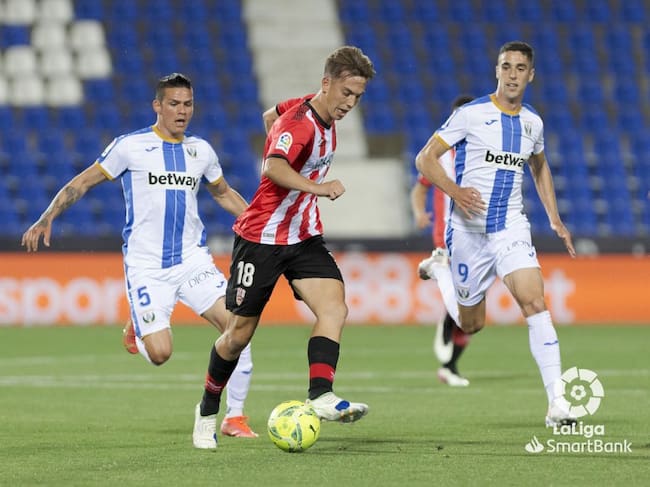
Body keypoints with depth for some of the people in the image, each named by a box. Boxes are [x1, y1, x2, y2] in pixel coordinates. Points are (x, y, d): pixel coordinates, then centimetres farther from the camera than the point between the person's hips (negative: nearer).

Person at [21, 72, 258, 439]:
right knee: (159, 354, -13)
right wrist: (47, 219, -9)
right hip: (146, 266, -3)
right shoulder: (131, 146, -3)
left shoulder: (201, 150, 9)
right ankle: (138, 327, 26)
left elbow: (224, 194, 27)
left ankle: (235, 416, -5)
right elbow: (83, 182, 1)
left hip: (192, 258, 3)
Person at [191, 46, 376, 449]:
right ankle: (208, 412, 25)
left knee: (335, 308, -18)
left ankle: (321, 396, -29)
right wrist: (318, 187, -57)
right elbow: (274, 167, -42)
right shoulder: (298, 122, -22)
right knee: (240, 333, 4)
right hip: (261, 236, -7)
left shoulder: (327, 120, 5)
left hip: (304, 237, 7)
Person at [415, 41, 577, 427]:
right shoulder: (472, 114, -7)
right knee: (471, 325, 4)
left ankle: (557, 402, -24)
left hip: (512, 229, 3)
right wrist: (455, 191, -23)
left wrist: (555, 220, 20)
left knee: (535, 301, -19)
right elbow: (425, 159, -7)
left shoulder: (533, 122, 8)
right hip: (469, 231, -3)